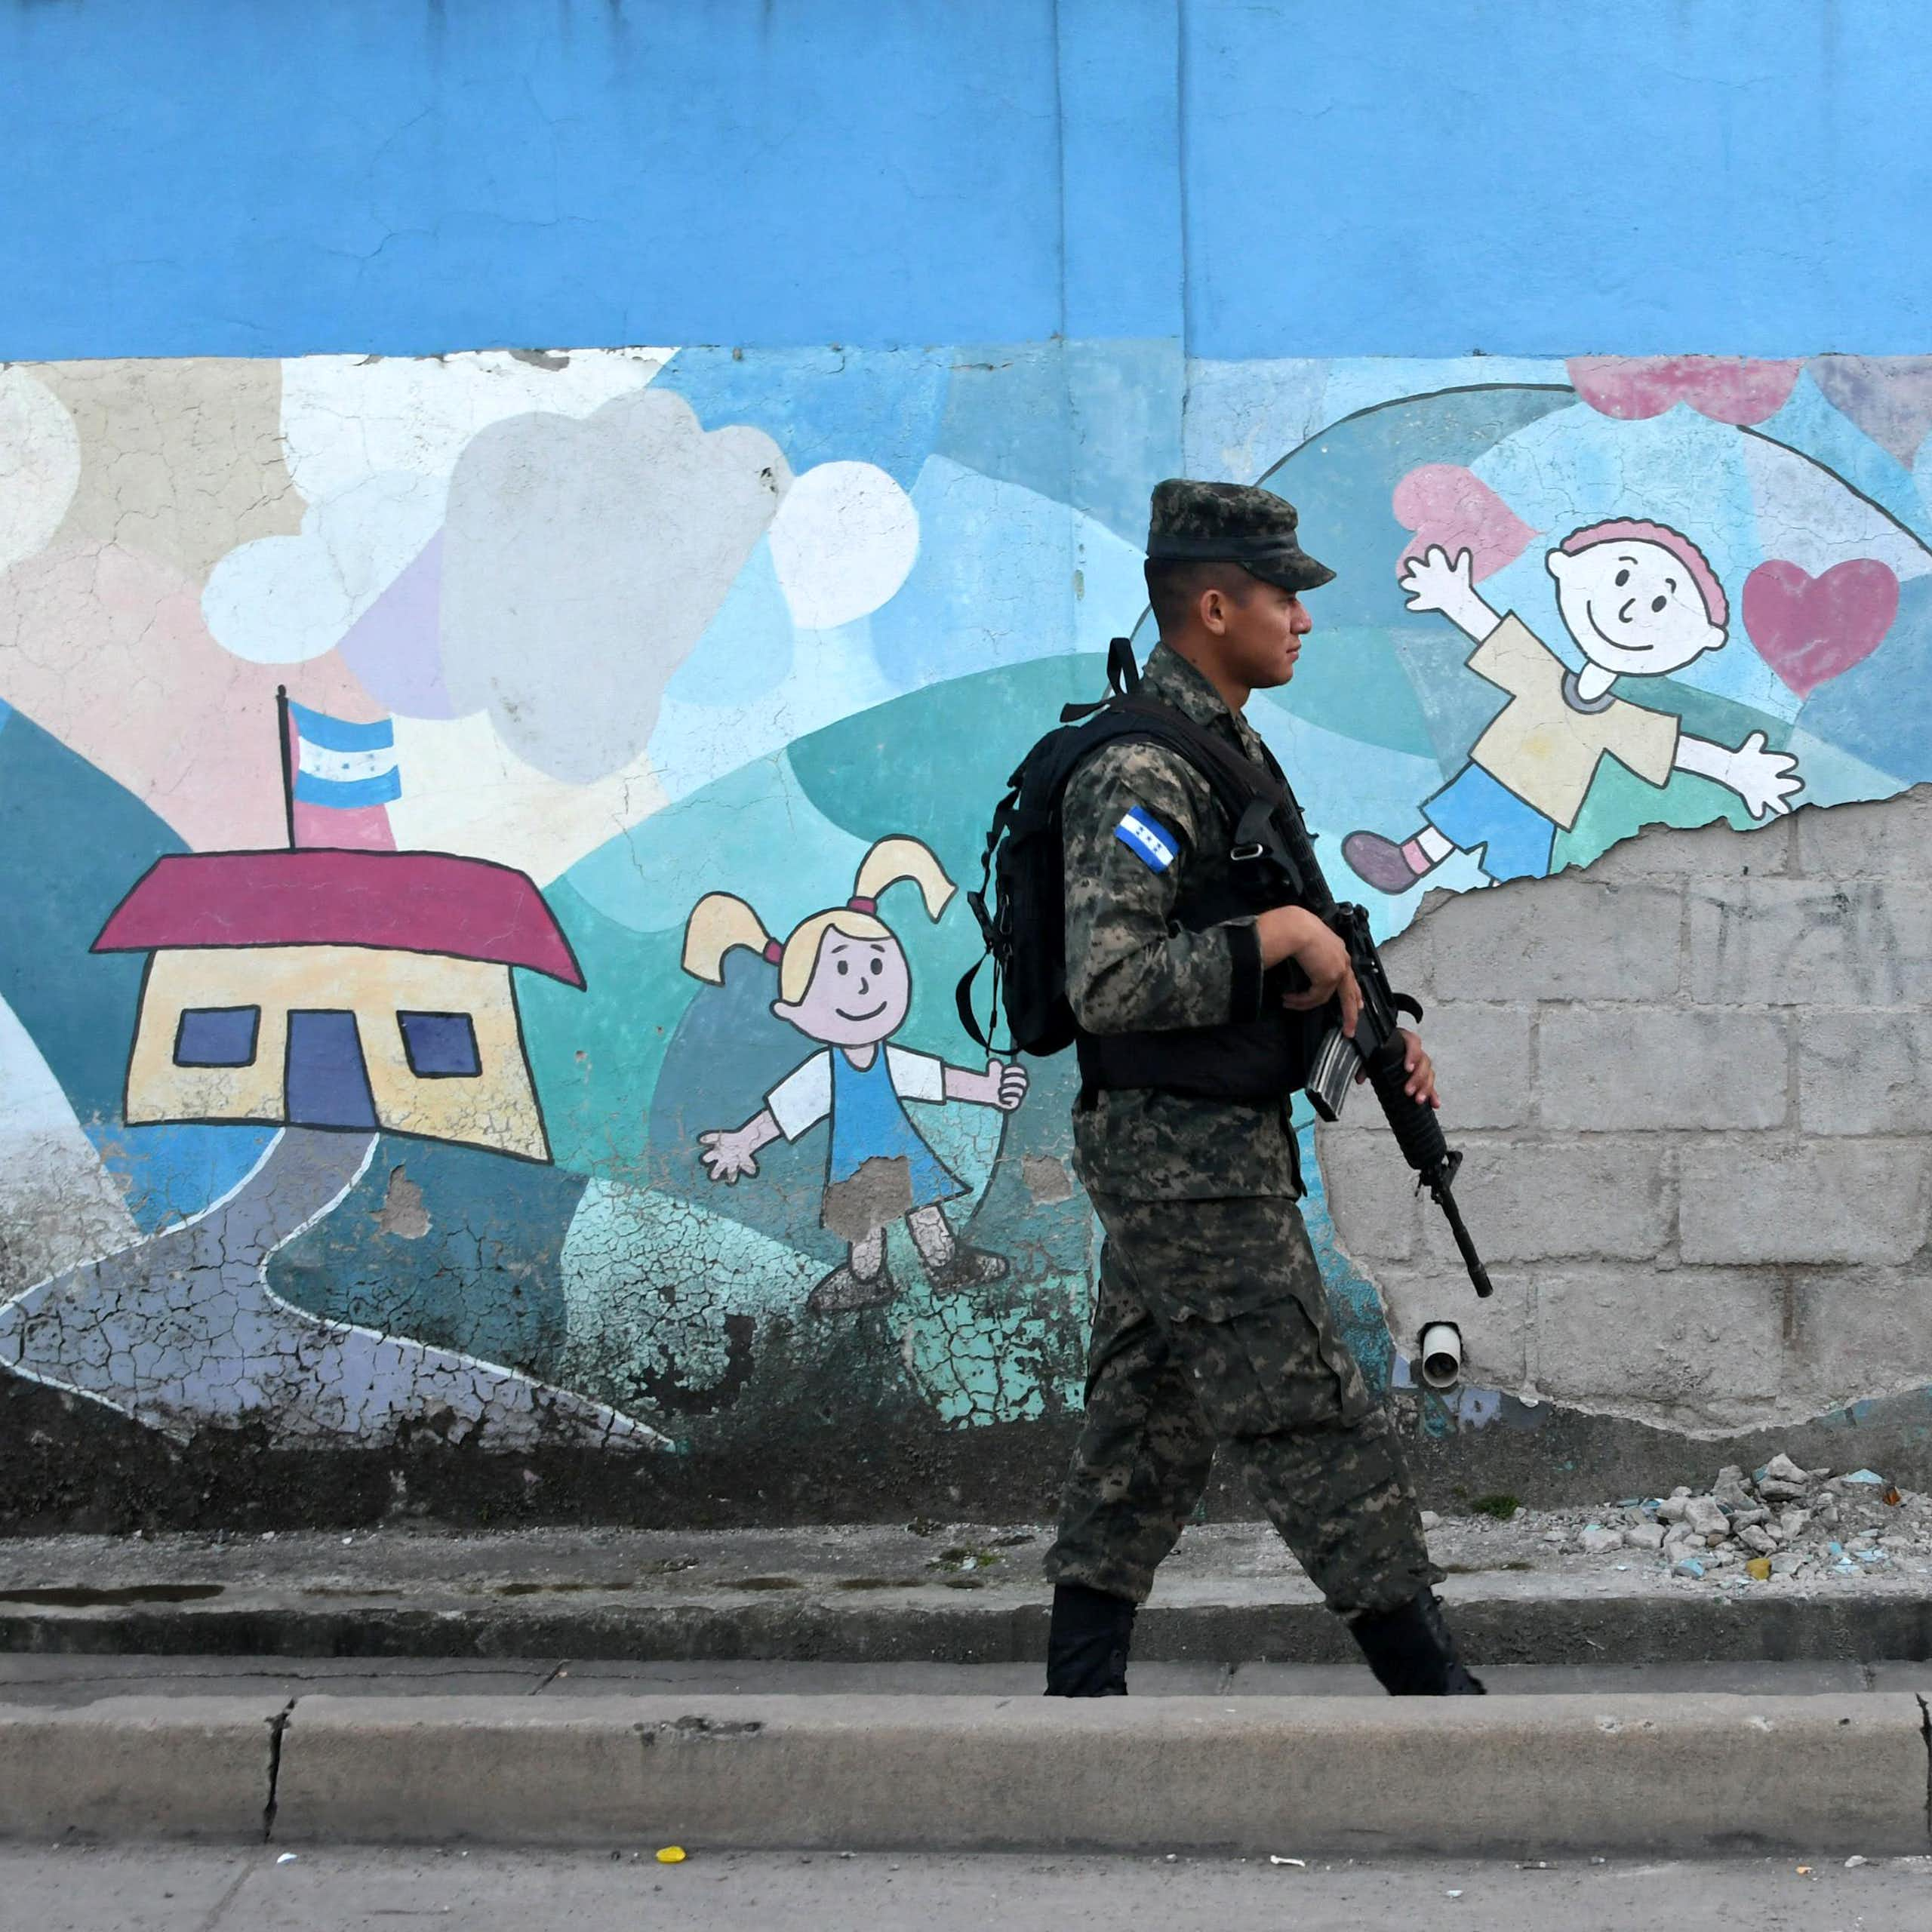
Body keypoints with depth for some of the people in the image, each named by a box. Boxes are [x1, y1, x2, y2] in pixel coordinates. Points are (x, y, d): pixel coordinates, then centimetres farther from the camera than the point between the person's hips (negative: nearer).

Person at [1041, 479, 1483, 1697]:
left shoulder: (1229, 748, 14)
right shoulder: (1142, 772, -18)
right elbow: (1107, 984, -27)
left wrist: (1359, 1022, 11)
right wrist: (1278, 934, -21)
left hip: (1194, 1153, 10)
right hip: (1189, 1158, -10)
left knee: (1147, 1433, 12)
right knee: (1319, 1428, -3)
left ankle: (1083, 1693, 19)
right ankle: (1436, 1692, 5)